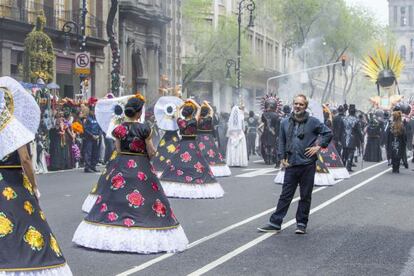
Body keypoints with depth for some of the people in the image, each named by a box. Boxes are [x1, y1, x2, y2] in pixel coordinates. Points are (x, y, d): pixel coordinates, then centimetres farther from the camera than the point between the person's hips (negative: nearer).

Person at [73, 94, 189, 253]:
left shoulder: (119, 129, -1)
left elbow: (118, 150, 3)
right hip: (141, 168, -3)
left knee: (116, 196, 9)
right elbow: (151, 152, -8)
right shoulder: (144, 129, -11)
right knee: (141, 200, 2)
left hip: (120, 166, 4)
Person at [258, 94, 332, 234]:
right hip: (291, 165, 2)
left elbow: (328, 133, 5)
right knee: (285, 195, 3)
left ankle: (301, 224, 17)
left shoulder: (313, 122, -2)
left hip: (308, 164, -2)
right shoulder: (285, 123, 7)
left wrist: (319, 146, -3)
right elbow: (281, 141, 16)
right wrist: (282, 158, 8)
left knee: (305, 196, 6)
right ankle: (275, 223, 4)